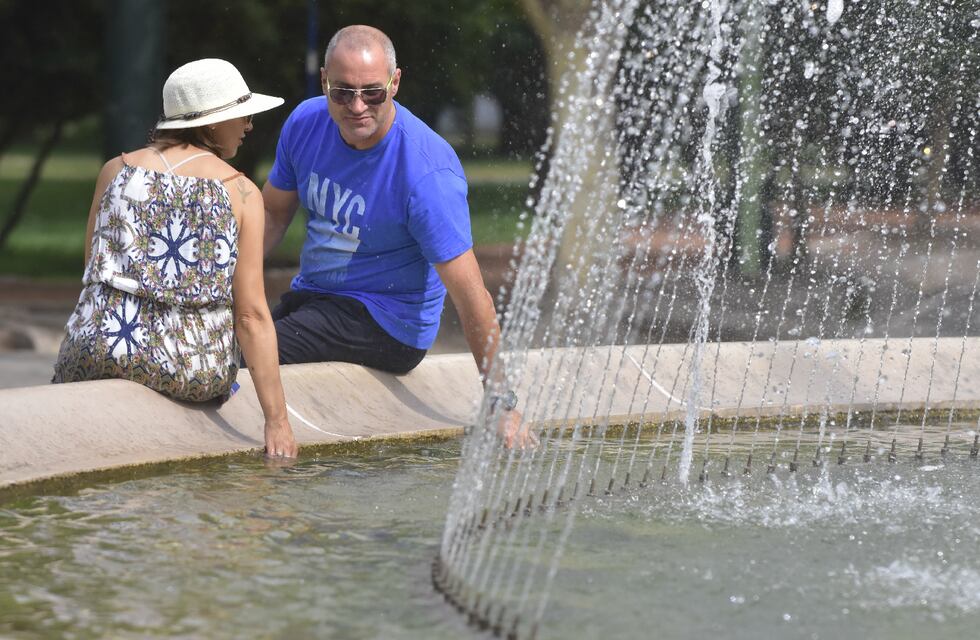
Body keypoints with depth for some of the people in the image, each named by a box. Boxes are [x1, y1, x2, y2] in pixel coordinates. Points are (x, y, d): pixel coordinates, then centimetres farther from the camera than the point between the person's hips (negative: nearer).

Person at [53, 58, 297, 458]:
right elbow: (252, 315, -6)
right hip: (195, 373, -1)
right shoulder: (242, 194, -1)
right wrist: (277, 421, -6)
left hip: (96, 352, 1)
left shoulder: (116, 170, 7)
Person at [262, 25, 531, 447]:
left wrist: (502, 403, -24)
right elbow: (272, 213, 13)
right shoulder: (306, 123, -4)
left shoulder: (427, 172, -24)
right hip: (309, 296, 7)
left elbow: (470, 294, -24)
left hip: (388, 324, -7)